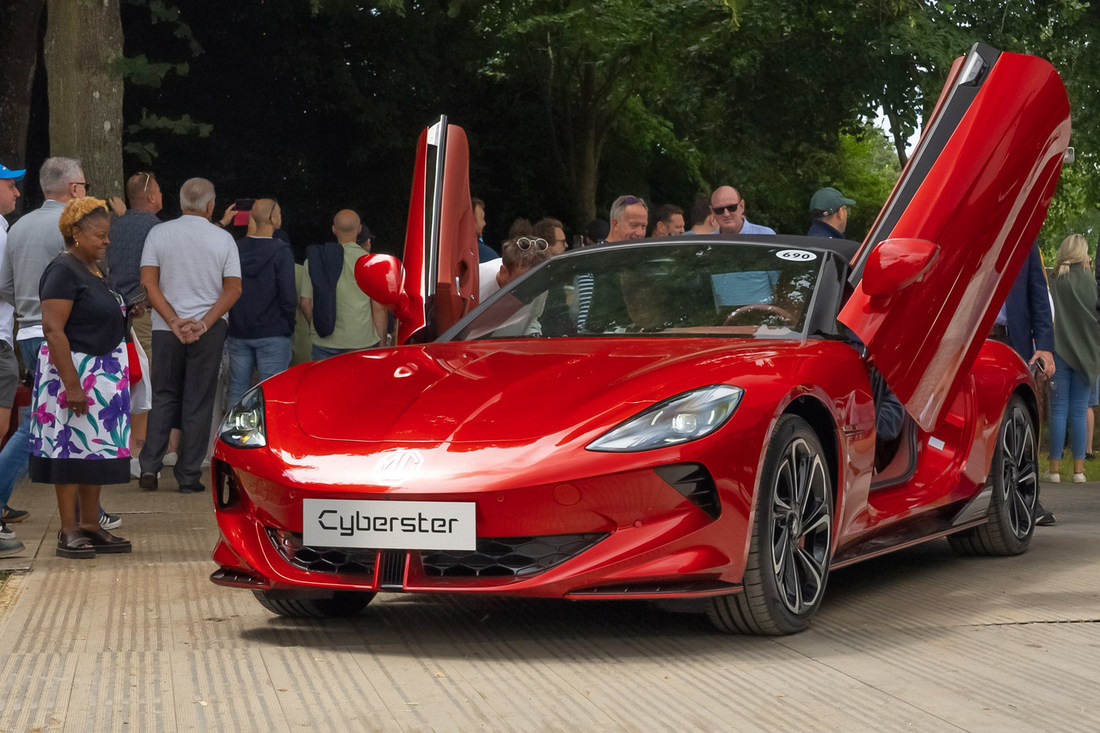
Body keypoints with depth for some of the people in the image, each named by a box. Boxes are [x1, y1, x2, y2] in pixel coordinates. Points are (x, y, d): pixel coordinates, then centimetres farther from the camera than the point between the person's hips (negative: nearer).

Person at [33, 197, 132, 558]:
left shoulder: (93, 269, 14)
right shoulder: (64, 270, -15)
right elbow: (53, 329, -22)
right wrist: (72, 384, -25)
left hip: (103, 375, 9)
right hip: (73, 370, -9)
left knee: (97, 449, 10)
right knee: (72, 448, -5)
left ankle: (90, 526, 17)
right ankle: (68, 532, 0)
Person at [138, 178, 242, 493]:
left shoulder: (159, 233, 2)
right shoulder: (223, 239, 0)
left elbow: (149, 282, -4)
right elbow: (233, 289, -5)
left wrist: (174, 321, -8)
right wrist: (204, 323, -8)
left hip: (166, 328, 1)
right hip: (209, 330, -1)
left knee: (164, 397, 12)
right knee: (198, 402, 3)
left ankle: (149, 465, 1)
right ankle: (188, 476, 3)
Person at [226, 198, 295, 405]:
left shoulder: (235, 248, 1)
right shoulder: (281, 251, -11)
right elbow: (288, 296, -14)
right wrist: (288, 325, 0)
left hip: (238, 333, 4)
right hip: (272, 334, -4)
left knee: (237, 389, 11)